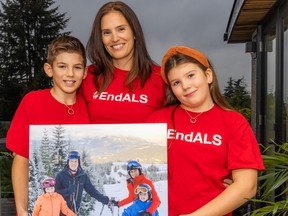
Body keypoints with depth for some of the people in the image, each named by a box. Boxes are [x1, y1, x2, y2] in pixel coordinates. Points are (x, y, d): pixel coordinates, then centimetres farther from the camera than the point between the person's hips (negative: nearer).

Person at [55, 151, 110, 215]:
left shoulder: (83, 176, 0)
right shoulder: (61, 175, -7)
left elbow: (91, 189, 4)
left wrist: (102, 198, -10)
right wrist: (67, 191, -26)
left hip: (74, 210, 3)